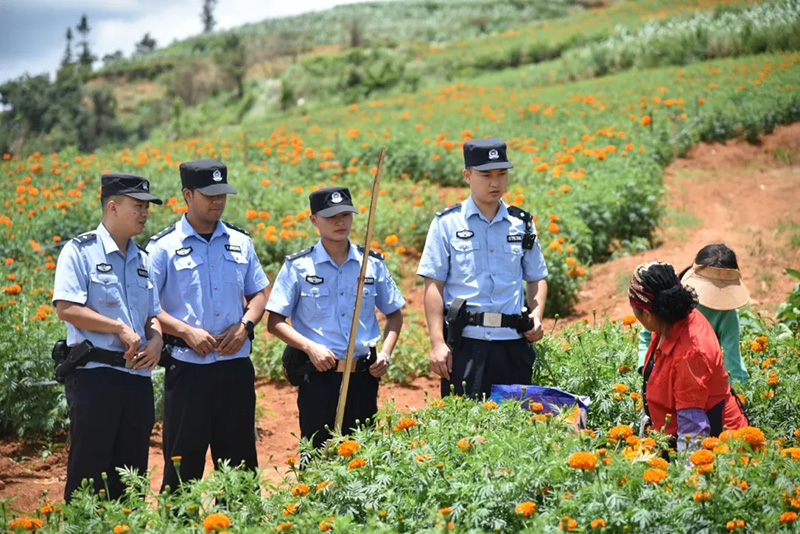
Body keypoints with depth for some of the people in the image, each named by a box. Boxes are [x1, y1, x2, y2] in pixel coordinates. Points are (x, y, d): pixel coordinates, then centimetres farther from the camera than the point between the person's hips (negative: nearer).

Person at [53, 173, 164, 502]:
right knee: (87, 471, -4)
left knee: (132, 472, 10)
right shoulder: (81, 251, -4)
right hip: (95, 374, -7)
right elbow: (66, 308, -14)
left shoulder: (142, 260, 17)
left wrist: (156, 340, -1)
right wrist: (120, 329, -14)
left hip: (137, 376, 7)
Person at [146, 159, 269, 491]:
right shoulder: (164, 247, -2)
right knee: (183, 461, 1)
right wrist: (187, 332, -17)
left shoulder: (240, 242, 11)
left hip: (236, 366, 4)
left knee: (241, 461, 10)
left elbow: (259, 293, 18)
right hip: (188, 367, -4)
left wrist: (245, 325, -2)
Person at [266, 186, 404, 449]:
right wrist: (310, 347, -15)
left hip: (363, 378, 2)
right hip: (318, 378, -2)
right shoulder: (298, 266, 1)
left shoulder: (373, 264, 8)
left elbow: (394, 314, 18)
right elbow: (275, 322, 0)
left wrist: (386, 352, 1)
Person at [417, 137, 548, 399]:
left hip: (513, 344, 3)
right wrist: (437, 343, -7)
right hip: (465, 342, -3)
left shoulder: (522, 224, 13)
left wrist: (536, 315, 2)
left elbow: (537, 278, 22)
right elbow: (433, 285, 0)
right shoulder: (447, 223, 3)